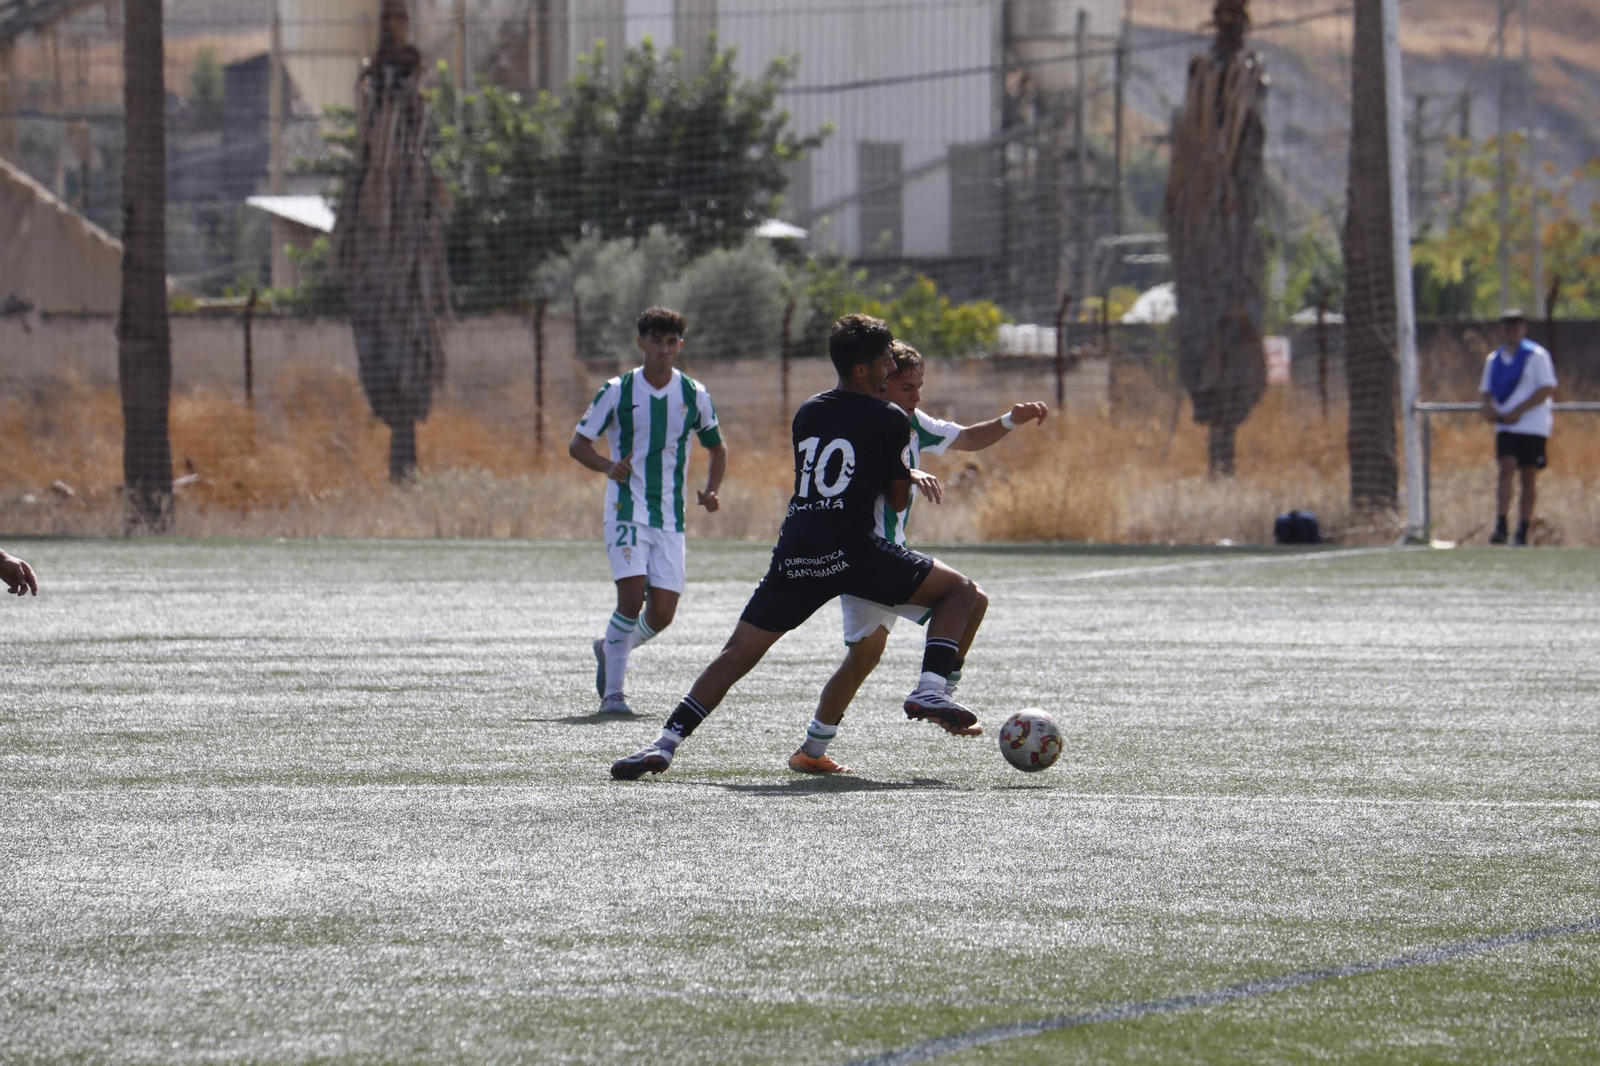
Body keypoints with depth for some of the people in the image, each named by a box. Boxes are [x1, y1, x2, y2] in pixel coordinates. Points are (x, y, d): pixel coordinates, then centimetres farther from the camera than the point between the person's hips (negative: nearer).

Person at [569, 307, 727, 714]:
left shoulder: (694, 395, 5)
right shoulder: (617, 392, -3)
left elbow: (717, 449, 18)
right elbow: (578, 444, 1)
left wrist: (710, 490, -1)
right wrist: (608, 466, -20)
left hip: (670, 519, 3)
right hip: (626, 510, -3)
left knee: (662, 613, -2)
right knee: (632, 596, -19)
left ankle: (610, 648, 29)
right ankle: (612, 692, -9)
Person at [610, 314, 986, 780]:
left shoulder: (808, 413, 19)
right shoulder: (889, 418, 2)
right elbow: (898, 499, 6)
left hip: (795, 554, 5)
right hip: (850, 550, -5)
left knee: (739, 651, 12)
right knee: (961, 592, 9)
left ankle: (667, 741, -2)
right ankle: (930, 689, -12)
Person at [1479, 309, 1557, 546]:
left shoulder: (1536, 356, -3)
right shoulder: (1493, 360, 13)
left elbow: (1547, 388, -9)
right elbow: (1487, 391, 20)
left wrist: (1518, 411, -16)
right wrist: (1489, 407, -4)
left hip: (1533, 426, -3)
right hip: (1506, 427, 3)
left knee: (1529, 478, 0)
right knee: (1507, 469, -15)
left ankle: (1522, 533, 6)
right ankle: (1500, 527, -23)